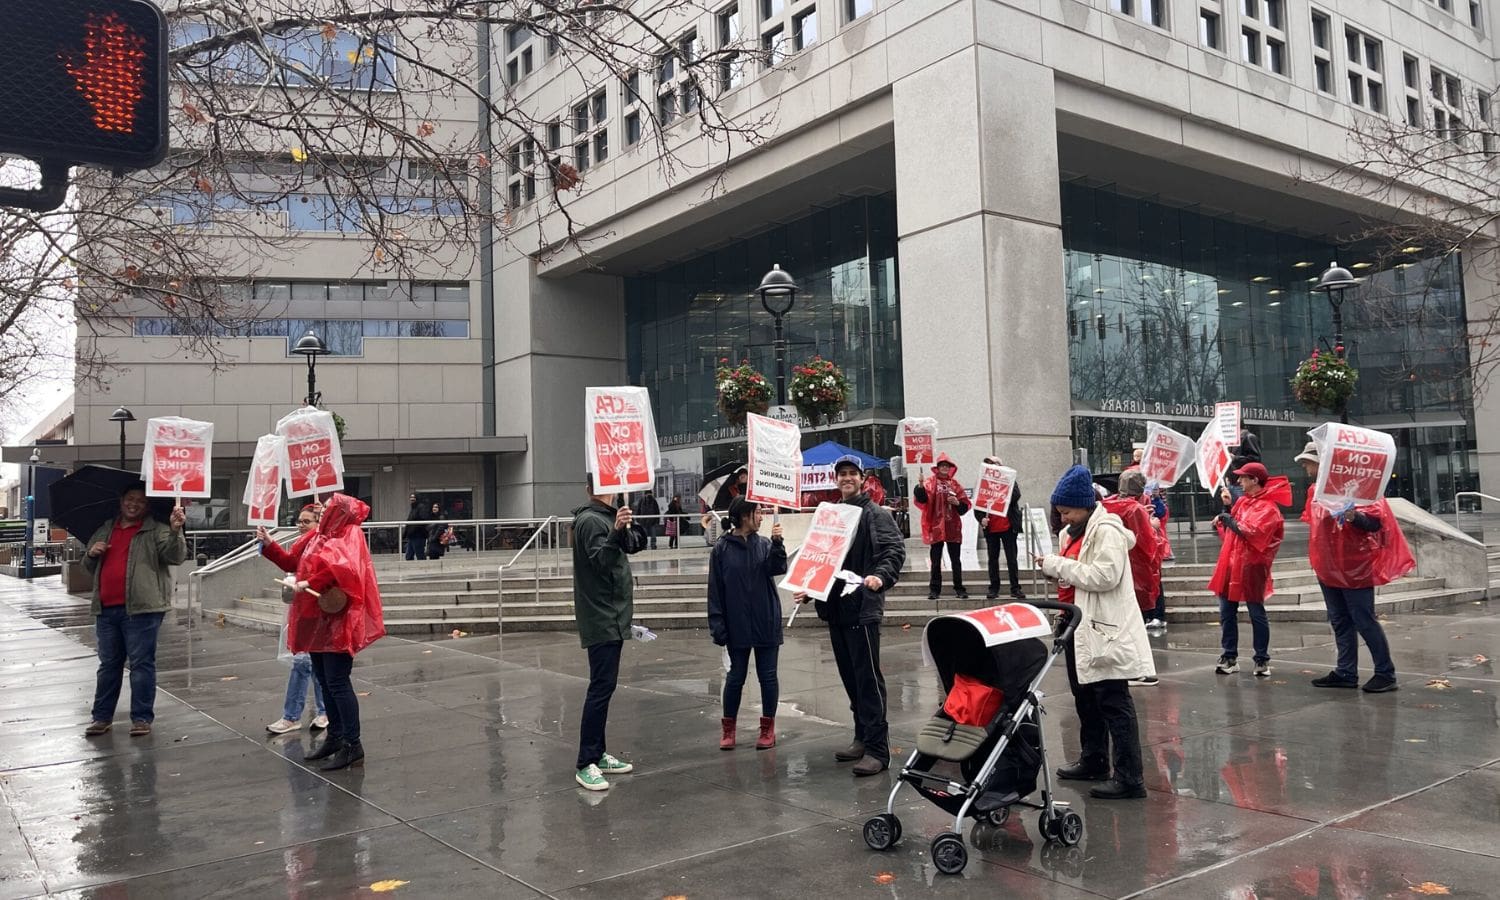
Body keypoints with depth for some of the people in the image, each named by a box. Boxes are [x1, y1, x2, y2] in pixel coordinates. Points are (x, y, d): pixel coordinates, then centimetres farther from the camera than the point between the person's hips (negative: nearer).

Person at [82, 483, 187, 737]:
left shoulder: (156, 530, -1)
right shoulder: (104, 530, 18)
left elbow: (175, 556, -15)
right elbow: (89, 568, 26)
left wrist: (175, 530, -32)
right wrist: (92, 554, 3)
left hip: (141, 608, -6)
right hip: (106, 610, 6)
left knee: (141, 664, -1)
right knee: (108, 664, 14)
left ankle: (142, 718, 6)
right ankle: (102, 717, 24)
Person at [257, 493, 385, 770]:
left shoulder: (350, 536, -11)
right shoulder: (317, 536, 13)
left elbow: (342, 567, -30)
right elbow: (291, 562, 20)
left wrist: (310, 583, -26)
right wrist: (269, 544, 10)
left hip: (338, 621, -8)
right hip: (318, 619, 9)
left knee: (337, 682, -8)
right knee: (323, 680, 14)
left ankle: (353, 746, -3)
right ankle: (335, 738, 25)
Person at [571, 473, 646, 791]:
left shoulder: (603, 518, 16)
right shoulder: (591, 520, -14)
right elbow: (602, 560, -29)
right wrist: (617, 532, -43)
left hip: (610, 618, 11)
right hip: (602, 619, -11)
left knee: (604, 686, 14)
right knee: (601, 687, -11)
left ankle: (598, 754, 21)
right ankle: (586, 764, -9)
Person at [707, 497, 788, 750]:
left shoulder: (765, 545, 2)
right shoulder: (722, 549, -4)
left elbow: (778, 568, -15)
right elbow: (715, 589, -4)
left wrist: (777, 543, -30)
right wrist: (717, 624, -8)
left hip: (767, 623, 2)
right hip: (737, 625, -2)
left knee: (767, 675, 7)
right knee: (736, 676, 7)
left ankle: (768, 727, 20)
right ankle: (728, 728, 21)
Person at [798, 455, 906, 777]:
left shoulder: (877, 515, -3)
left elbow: (895, 551, -14)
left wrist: (880, 576, -31)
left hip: (863, 607, -7)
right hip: (835, 606, 7)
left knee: (868, 677, -7)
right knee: (850, 677, 14)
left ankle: (877, 749, -4)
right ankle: (863, 738, 25)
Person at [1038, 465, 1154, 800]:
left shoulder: (1106, 531, -14)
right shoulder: (1072, 532, 15)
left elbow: (1105, 576, -25)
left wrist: (1059, 565, -21)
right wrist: (1052, 568, 3)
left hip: (1104, 630, -10)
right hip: (1079, 627, 10)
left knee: (1113, 703, -6)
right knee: (1086, 698, 20)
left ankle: (1130, 777, -1)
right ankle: (1094, 762, 34)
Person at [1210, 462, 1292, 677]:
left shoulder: (1267, 507, -10)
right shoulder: (1242, 500, 13)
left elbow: (1250, 531, -23)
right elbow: (1229, 530, 18)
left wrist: (1226, 518, -12)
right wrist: (1227, 507, 7)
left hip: (1252, 567, -7)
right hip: (1231, 563, 7)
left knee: (1256, 614, 2)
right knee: (1226, 612, 7)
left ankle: (1262, 660, 11)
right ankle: (1229, 657, 14)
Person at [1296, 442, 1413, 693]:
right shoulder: (1315, 490, 11)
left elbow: (1376, 520, -18)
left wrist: (1355, 516, -37)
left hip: (1353, 567, -8)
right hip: (1327, 569, 8)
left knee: (1364, 621, -4)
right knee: (1340, 622, 11)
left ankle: (1385, 673, 5)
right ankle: (1346, 672, 17)